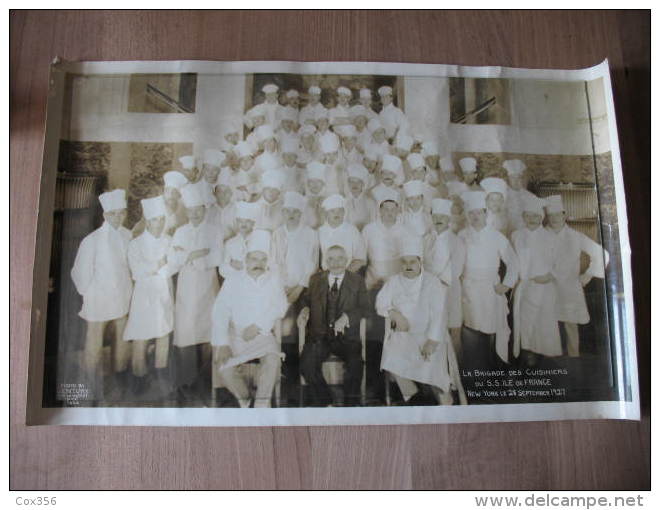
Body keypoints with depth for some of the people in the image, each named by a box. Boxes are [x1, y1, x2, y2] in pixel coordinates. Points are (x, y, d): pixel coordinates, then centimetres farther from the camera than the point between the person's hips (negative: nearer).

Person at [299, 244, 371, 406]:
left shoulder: (357, 281, 9)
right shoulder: (316, 279, 16)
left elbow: (365, 308, 3)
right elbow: (307, 298, 22)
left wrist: (346, 316, -15)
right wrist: (305, 309, -2)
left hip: (346, 337, -1)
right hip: (319, 335, 2)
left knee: (355, 364, -29)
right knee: (307, 364, -25)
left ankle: (351, 405, -6)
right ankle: (324, 402, -4)